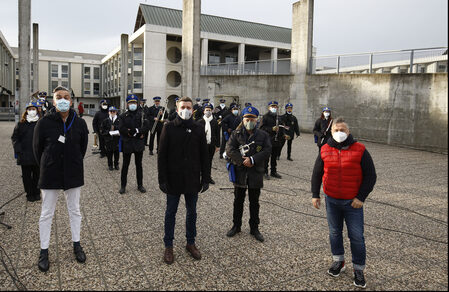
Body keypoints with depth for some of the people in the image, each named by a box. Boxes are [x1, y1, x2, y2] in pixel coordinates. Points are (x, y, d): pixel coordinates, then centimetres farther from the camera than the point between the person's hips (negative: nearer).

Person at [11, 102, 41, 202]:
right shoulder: (21, 124, 4)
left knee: (37, 174, 8)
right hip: (25, 155, 1)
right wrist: (18, 150, -4)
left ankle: (37, 193, 21)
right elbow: (14, 137, 8)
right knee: (26, 175, 7)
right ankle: (29, 194, 18)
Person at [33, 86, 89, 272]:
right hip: (50, 174, -1)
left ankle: (76, 244, 29)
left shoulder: (79, 123, -4)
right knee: (46, 214, 8)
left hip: (73, 173, 2)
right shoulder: (44, 123, -10)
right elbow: (37, 148, 2)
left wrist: (74, 164, 12)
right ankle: (44, 251, 22)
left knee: (74, 211, 13)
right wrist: (47, 167, 8)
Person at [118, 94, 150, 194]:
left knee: (139, 164, 11)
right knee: (125, 165, 8)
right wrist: (133, 133, -19)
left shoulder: (142, 114, 3)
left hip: (139, 143, 1)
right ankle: (123, 186, 18)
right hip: (127, 143, 0)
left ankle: (140, 185, 21)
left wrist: (137, 131, -21)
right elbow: (121, 129, -11)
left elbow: (147, 126, -8)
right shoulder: (123, 116, 2)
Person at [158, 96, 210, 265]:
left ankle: (191, 243, 30)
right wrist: (162, 179, -9)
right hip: (173, 179, -2)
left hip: (192, 180, 2)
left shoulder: (198, 129, 1)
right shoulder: (169, 128, -5)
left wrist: (206, 178, 2)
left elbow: (204, 156, 4)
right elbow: (162, 155, -5)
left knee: (192, 212, 14)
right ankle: (168, 246, 24)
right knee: (171, 213, 10)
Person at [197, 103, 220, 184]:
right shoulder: (200, 122, 0)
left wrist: (217, 145, 3)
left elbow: (217, 134, 6)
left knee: (210, 161, 12)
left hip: (211, 145, 2)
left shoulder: (215, 122, 4)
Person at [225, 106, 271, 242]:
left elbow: (267, 151, -9)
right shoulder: (236, 134, 0)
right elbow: (229, 149, -10)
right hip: (239, 173, 0)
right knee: (238, 201, 13)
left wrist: (252, 159, -20)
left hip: (256, 173, 0)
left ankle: (254, 228, 24)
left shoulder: (263, 135, 2)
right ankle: (236, 226, 27)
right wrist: (243, 161, -19)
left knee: (254, 202, 11)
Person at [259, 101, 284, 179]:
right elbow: (262, 128, -12)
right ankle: (265, 172, 8)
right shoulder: (265, 117, -4)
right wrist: (272, 129, -20)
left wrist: (281, 136, 11)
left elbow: (282, 127, 25)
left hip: (277, 141, 6)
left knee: (274, 157, 13)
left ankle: (273, 172, 23)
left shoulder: (279, 117, 16)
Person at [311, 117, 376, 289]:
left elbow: (370, 175, -5)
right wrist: (315, 195, 3)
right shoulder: (325, 150, 1)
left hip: (353, 202, -2)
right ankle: (338, 262, 34)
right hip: (331, 200, 3)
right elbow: (317, 173, 8)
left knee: (356, 236, 3)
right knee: (334, 232, 15)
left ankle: (358, 270, 20)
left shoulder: (360, 150, -7)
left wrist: (361, 197, -11)